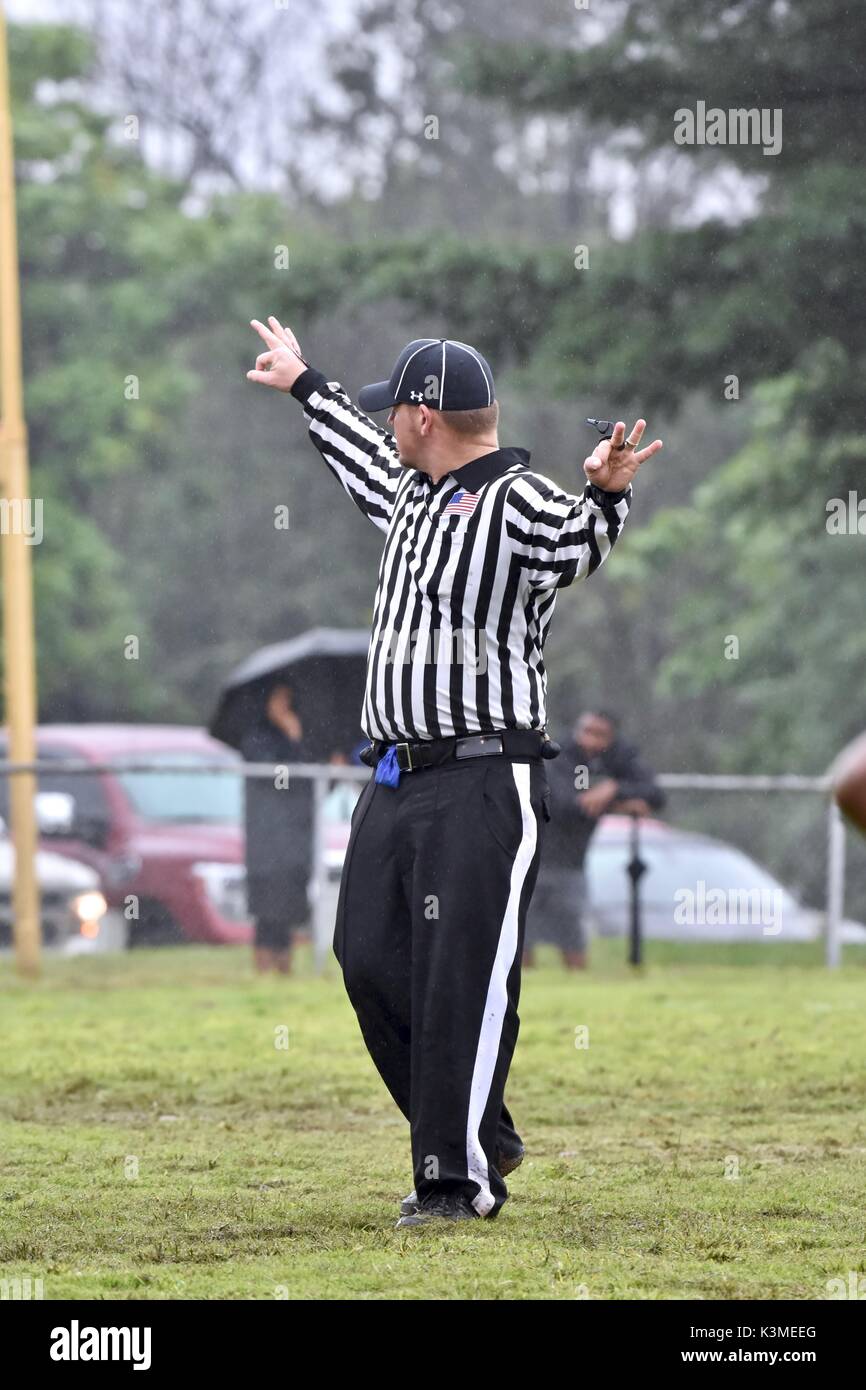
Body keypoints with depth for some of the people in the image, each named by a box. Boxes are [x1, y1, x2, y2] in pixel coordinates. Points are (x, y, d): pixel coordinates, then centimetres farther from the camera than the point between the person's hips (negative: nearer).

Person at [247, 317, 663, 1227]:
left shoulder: (518, 503, -11)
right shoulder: (412, 497, 16)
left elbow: (579, 546, -33)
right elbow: (364, 462, 38)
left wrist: (605, 494, -54)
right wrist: (304, 386, 52)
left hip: (484, 783, -9)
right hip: (392, 784, 9)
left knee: (461, 983, -9)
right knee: (372, 969, 9)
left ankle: (460, 1179, -3)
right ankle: (481, 1139, 20)